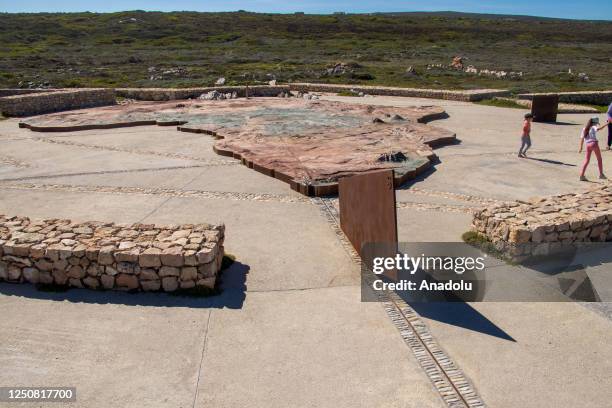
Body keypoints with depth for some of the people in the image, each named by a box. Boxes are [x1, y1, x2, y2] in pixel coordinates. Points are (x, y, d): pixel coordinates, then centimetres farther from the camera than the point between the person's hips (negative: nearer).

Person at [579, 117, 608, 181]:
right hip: (594, 143, -5)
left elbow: (582, 138, 14)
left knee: (587, 160, 8)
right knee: (599, 159, 11)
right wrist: (606, 124, -25)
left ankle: (582, 175, -2)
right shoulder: (593, 127, 0)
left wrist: (581, 147, 15)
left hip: (588, 145, 5)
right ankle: (601, 174, 15)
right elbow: (599, 128, -23)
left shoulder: (584, 129, 16)